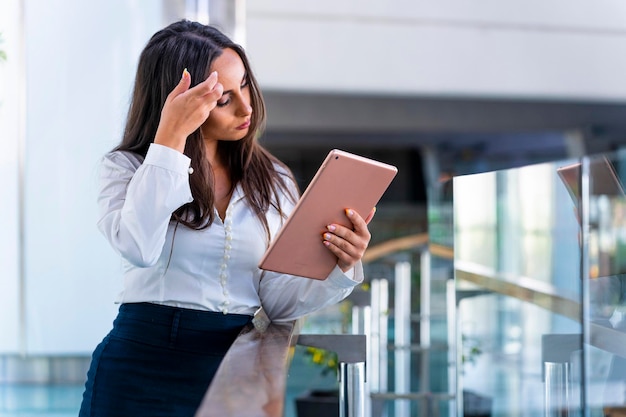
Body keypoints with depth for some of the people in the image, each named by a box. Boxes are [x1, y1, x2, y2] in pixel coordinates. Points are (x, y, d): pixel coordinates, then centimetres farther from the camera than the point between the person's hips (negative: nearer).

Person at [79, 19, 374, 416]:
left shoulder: (273, 182, 9)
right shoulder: (127, 167, 2)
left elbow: (278, 301, 4)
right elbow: (139, 248, -18)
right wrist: (170, 135, -16)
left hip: (233, 369, 3)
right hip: (142, 368, -2)